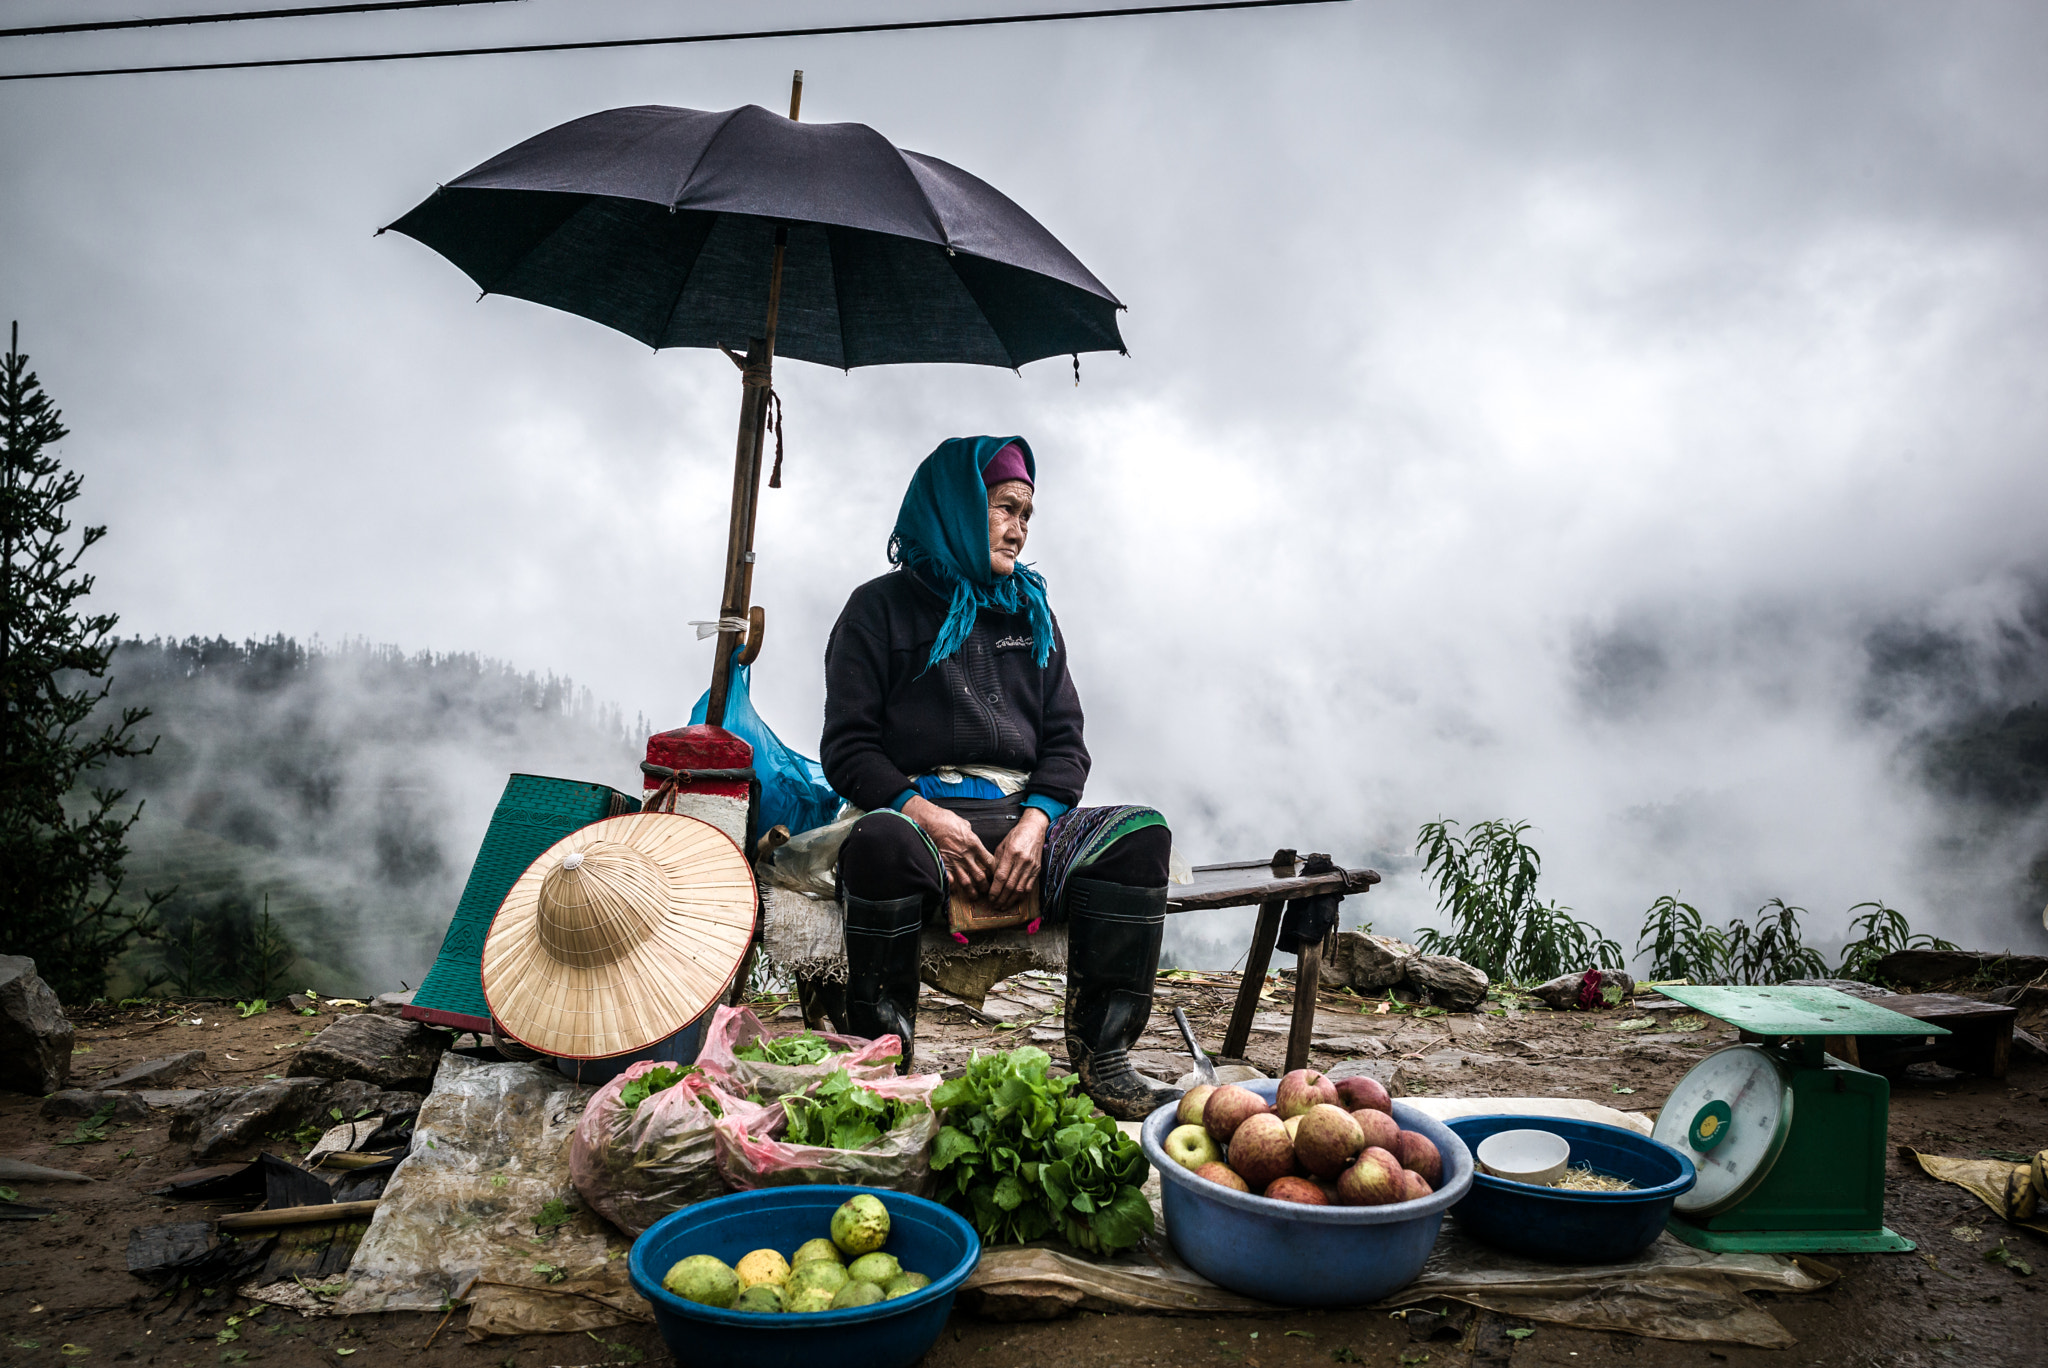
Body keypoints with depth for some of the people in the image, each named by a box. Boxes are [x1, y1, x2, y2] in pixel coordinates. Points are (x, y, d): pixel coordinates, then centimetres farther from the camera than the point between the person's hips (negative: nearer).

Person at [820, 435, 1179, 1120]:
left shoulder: (1028, 612, 22)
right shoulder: (881, 608, 9)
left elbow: (1065, 740, 15)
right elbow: (847, 746, 1)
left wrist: (1036, 824, -6)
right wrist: (924, 815, -16)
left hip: (1023, 815, 4)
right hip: (921, 813, -3)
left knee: (1141, 833, -24)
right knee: (880, 845, -39)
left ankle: (1101, 1059, -20)